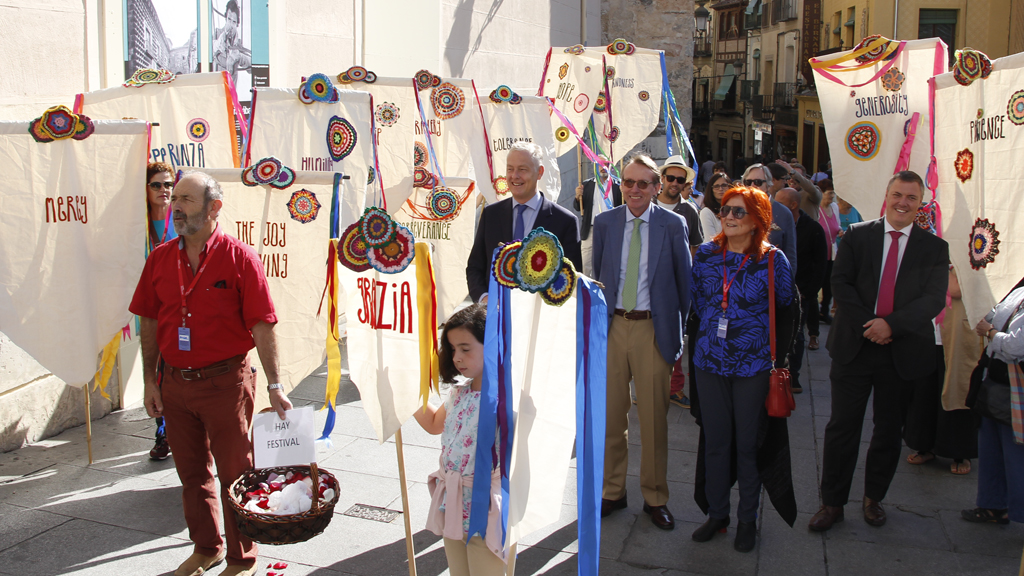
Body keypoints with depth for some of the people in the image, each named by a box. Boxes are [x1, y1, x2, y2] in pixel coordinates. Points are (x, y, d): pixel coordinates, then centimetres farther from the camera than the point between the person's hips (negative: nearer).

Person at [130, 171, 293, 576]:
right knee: (191, 471, 18)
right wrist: (151, 380, 7)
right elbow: (149, 322, 10)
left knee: (235, 473, 7)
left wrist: (274, 387, -13)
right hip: (174, 383, 5)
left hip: (225, 382, -5)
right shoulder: (161, 258, 4)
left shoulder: (239, 257, -10)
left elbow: (262, 327, -12)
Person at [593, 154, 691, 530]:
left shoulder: (673, 225, -1)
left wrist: (681, 330, 3)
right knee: (611, 414, 10)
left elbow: (684, 280, 4)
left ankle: (655, 498, 22)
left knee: (654, 418, 5)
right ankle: (612, 491, 26)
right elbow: (598, 275, 12)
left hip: (653, 329, -2)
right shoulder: (604, 223, 6)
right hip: (612, 327, 2)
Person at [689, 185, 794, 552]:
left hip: (753, 364, -3)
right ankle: (717, 512, 26)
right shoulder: (706, 254, 3)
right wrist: (714, 326, 10)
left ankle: (747, 519, 24)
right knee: (715, 440, 11)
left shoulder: (772, 259, -6)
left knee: (748, 443, 8)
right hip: (709, 360, 3)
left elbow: (786, 308, 3)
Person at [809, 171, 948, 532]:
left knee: (889, 430, 11)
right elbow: (840, 282, -2)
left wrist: (891, 324, -20)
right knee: (842, 427, 2)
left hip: (903, 351, 1)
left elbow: (934, 299, -7)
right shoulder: (857, 236, 5)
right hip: (854, 346, -1)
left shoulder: (935, 248, 4)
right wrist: (867, 323, -15)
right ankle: (832, 503, 13)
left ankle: (874, 498, 30)